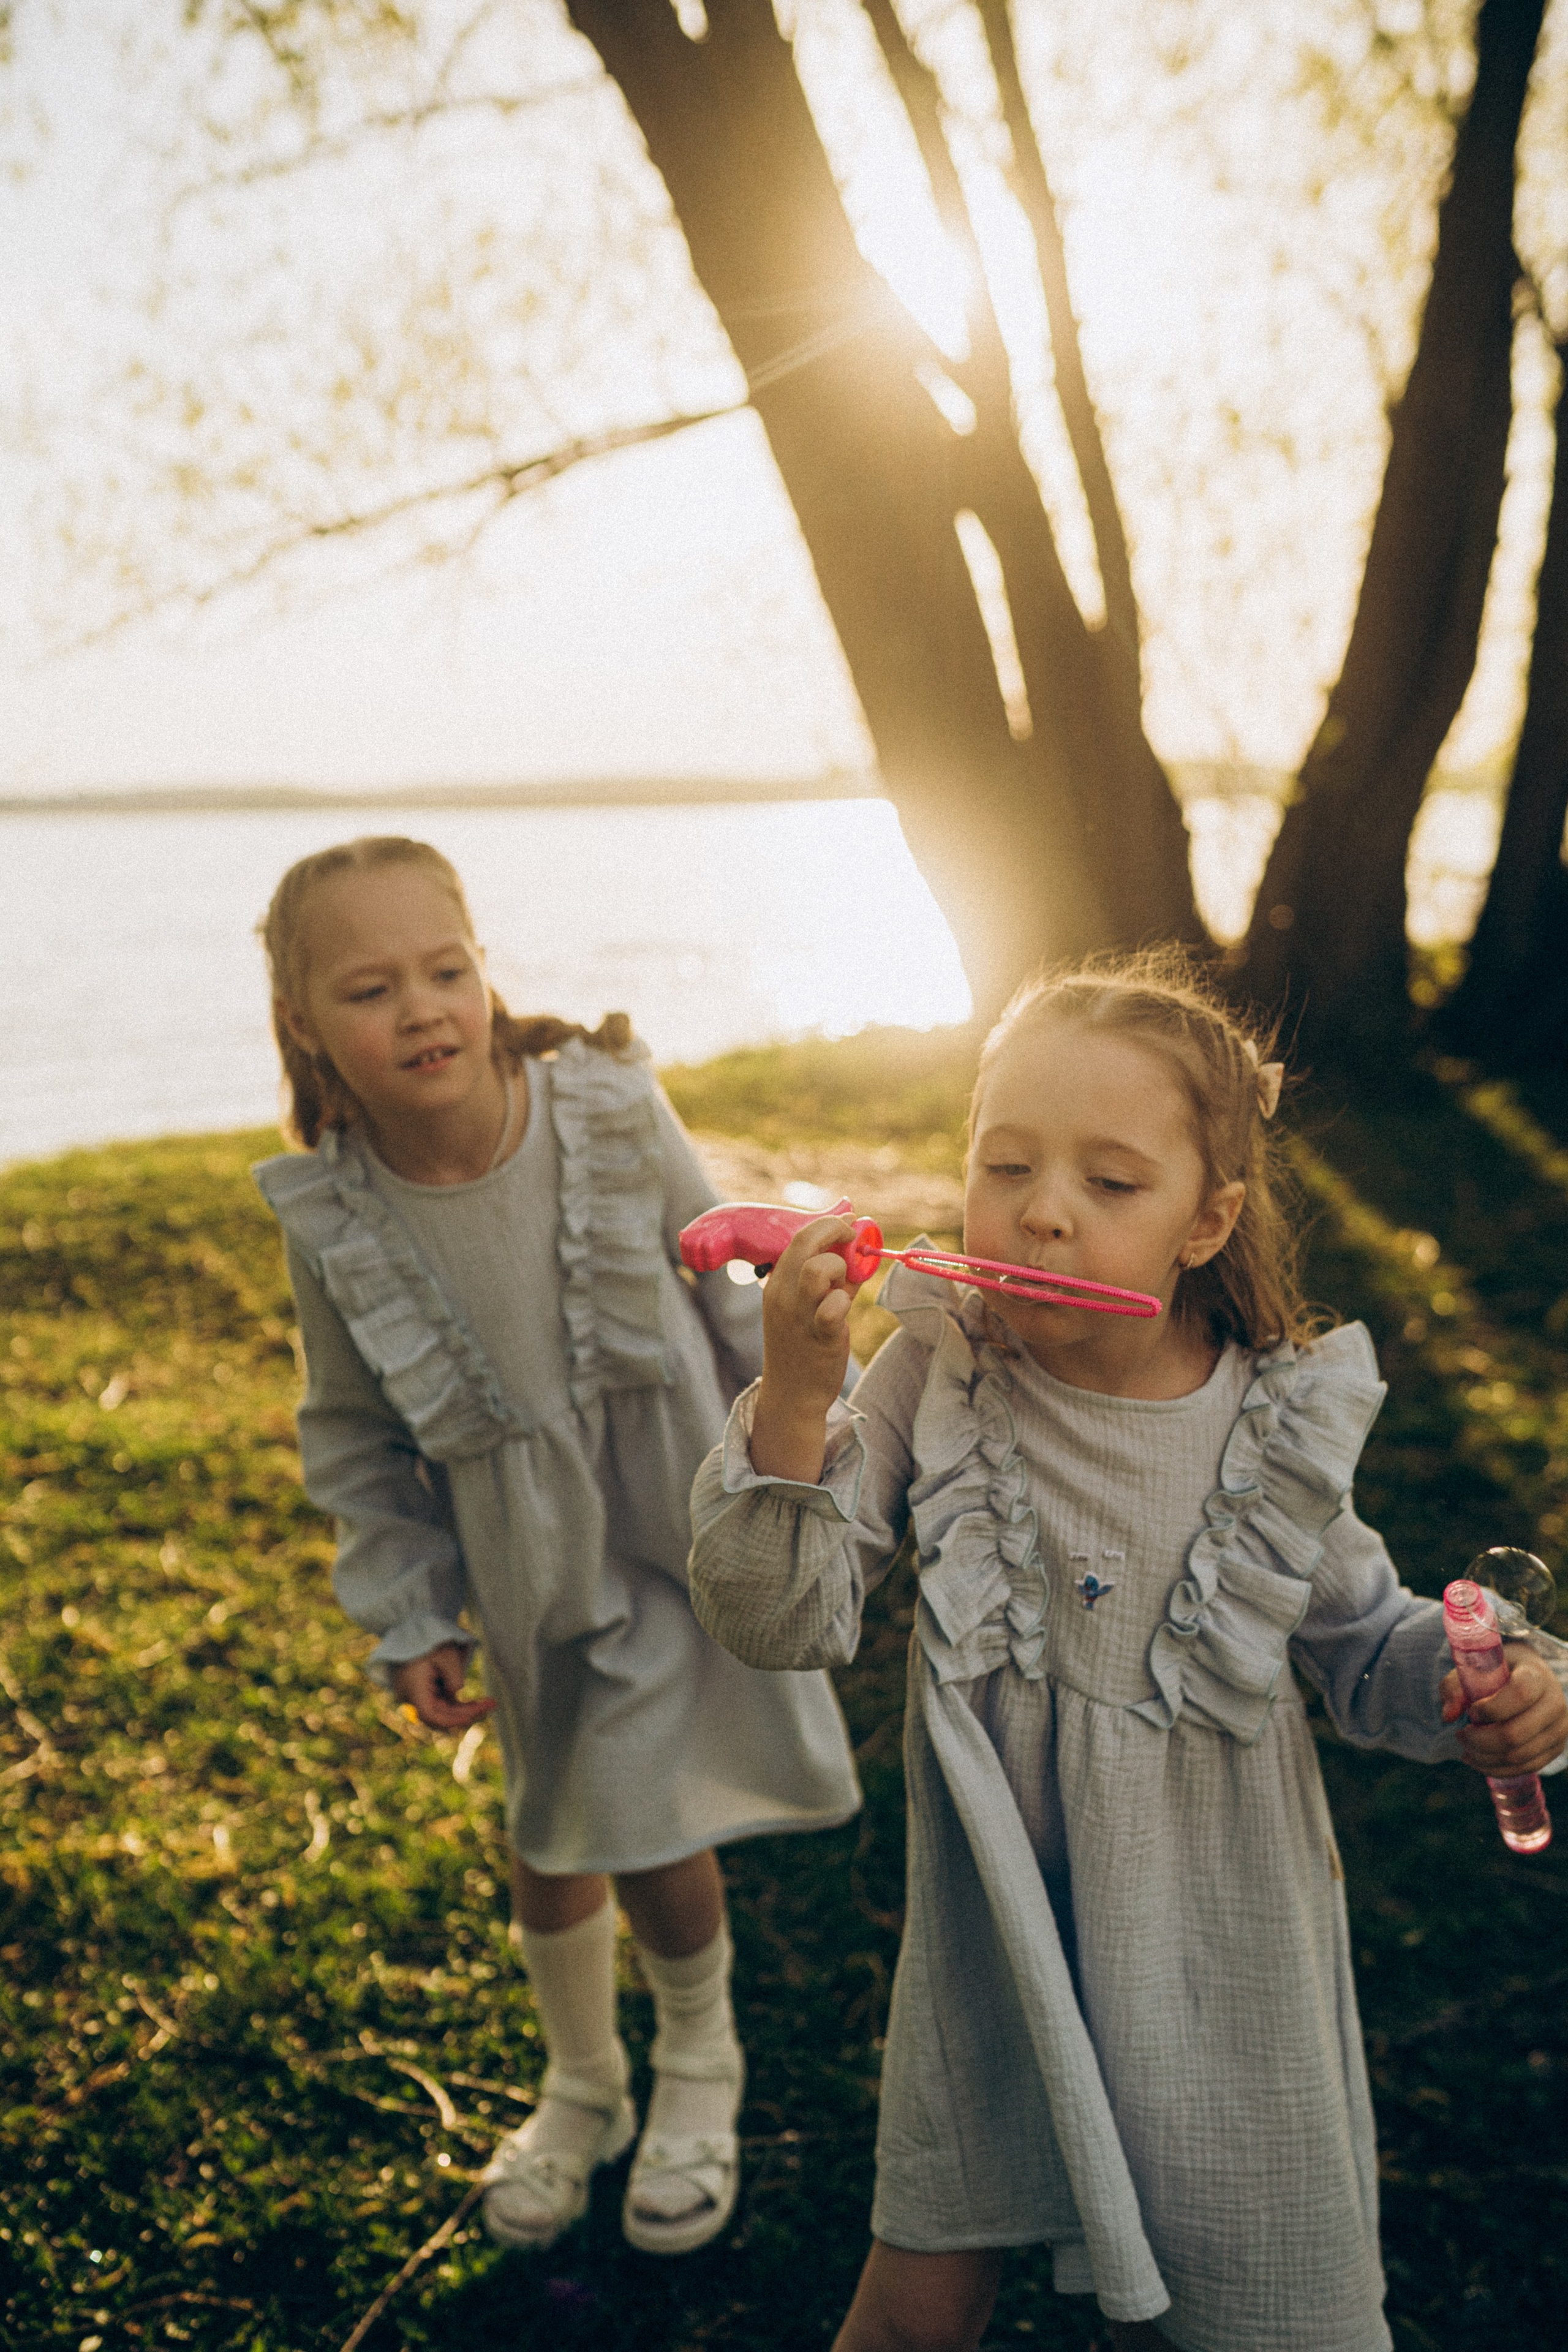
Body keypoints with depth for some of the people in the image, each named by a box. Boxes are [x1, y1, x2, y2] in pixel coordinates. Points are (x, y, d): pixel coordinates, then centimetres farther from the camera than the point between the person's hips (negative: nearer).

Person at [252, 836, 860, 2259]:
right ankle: (583, 2092, 46)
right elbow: (354, 1439, 0)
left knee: (653, 1841, 1)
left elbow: (738, 1303, -5)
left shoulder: (613, 1117, -19)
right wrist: (407, 1620, -1)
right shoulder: (332, 1221, -15)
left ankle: (700, 2067, 35)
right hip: (532, 1578, 2)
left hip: (683, 1527, -2)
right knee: (548, 1851, 16)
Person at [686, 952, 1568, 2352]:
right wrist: (794, 1396, -34)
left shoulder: (1277, 1421, -13)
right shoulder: (937, 1379, -15)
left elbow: (1360, 1638, 4)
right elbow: (783, 1624, -20)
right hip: (994, 1937, 0)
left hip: (1223, 1954, 0)